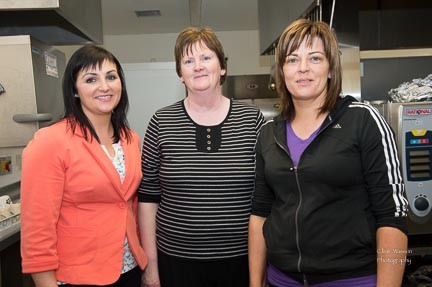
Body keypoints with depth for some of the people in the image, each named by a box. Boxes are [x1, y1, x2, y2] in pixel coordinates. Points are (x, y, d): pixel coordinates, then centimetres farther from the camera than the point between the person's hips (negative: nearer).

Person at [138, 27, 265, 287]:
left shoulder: (253, 119, -3)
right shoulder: (162, 123, -3)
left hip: (241, 259, 1)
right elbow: (148, 197, 0)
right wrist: (151, 264, 0)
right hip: (177, 260, 0)